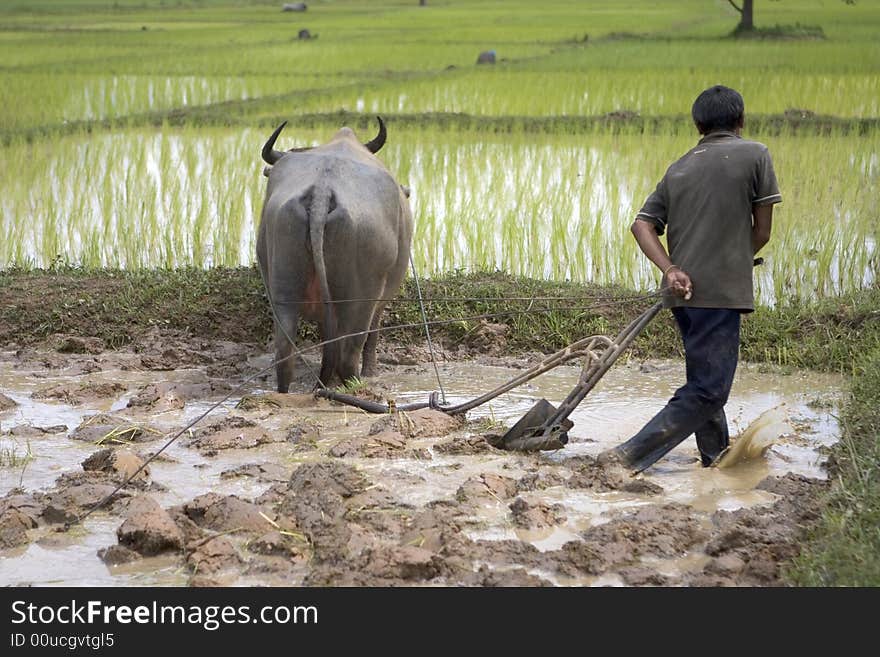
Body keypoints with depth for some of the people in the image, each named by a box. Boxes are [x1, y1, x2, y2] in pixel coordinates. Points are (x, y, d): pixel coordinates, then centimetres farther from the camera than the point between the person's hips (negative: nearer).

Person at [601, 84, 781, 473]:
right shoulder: (755, 154, -1)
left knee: (705, 380, 22)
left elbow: (642, 224, 2)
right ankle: (631, 456, -15)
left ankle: (717, 458, 34)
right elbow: (762, 232, 0)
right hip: (722, 291, -7)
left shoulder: (679, 168, 14)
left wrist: (670, 269, -7)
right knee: (707, 391, -6)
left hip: (683, 291, 7)